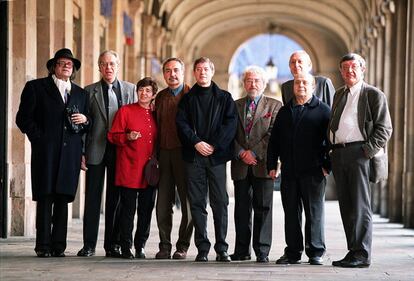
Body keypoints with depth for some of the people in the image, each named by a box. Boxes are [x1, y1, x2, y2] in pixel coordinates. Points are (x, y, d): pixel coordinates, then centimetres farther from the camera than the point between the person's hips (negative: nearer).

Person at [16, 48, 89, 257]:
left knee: (63, 199, 2)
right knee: (45, 198, -6)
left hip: (70, 153, 4)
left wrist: (85, 120, 0)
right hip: (46, 152, -4)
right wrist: (38, 138, -6)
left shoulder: (80, 93, 20)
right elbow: (23, 118, 2)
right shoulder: (36, 87, 7)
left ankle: (59, 245, 4)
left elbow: (86, 126, 22)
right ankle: (43, 246, -5)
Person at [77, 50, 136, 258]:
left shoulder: (130, 89, 10)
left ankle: (112, 244, 11)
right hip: (96, 150, -1)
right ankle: (89, 244, 5)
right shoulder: (90, 91, 6)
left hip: (121, 149, 1)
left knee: (115, 199, 4)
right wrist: (82, 152, -3)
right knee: (92, 198, 1)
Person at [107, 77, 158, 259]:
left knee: (146, 210, 4)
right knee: (128, 209, -3)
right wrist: (127, 137, -18)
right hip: (129, 169, -4)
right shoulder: (125, 111, 2)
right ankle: (126, 247, 4)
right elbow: (112, 136, 0)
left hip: (149, 169, 4)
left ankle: (140, 246, 13)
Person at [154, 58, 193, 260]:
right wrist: (155, 154, 9)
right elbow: (158, 126, 16)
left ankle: (182, 246, 9)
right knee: (163, 203, 3)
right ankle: (165, 246, 10)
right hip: (165, 153, 4)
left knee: (188, 203, 0)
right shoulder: (160, 97, 14)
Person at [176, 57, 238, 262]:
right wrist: (196, 143, -11)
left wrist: (214, 145, -11)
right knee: (197, 203, 1)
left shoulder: (224, 97, 8)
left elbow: (231, 123, -1)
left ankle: (222, 249, -1)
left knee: (220, 202, -4)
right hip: (194, 156, 1)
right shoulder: (188, 98, 12)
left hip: (216, 155, -1)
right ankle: (202, 248, 5)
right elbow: (181, 123, 2)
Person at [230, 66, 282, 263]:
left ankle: (262, 251, 1)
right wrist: (241, 153, -8)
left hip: (262, 164, -3)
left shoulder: (274, 106, 5)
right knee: (241, 209, 5)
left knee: (263, 208, -3)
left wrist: (254, 153, -11)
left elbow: (273, 134, -4)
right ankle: (242, 250, 11)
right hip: (240, 165, 3)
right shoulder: (235, 106, 14)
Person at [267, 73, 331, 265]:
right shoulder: (284, 111, 15)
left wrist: (327, 165, -8)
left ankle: (316, 253, 8)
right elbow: (274, 140, 16)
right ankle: (293, 252, 13)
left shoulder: (323, 110, 2)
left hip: (313, 171, -4)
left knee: (314, 212, 1)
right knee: (291, 212, 7)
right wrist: (272, 165, 8)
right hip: (289, 172, 4)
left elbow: (330, 139, -2)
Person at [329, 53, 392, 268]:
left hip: (359, 153, -7)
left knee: (360, 206, -7)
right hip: (338, 154, 7)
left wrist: (368, 151, -14)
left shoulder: (374, 95, 0)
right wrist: (330, 151, 10)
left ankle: (362, 255, -5)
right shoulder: (339, 94, 21)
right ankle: (353, 251, 14)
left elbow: (385, 128, -6)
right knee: (346, 207, 8)